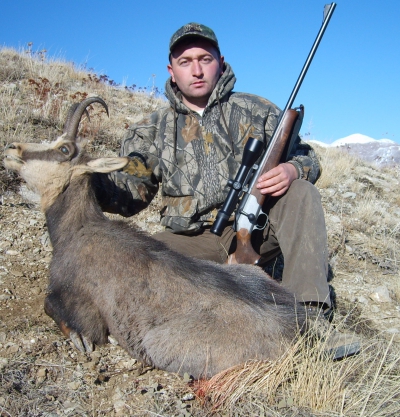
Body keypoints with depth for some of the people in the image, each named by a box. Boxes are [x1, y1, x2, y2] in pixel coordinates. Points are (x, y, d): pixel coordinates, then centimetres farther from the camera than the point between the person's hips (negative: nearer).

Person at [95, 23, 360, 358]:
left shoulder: (256, 111, 10)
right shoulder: (153, 131, 12)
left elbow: (306, 157, 8)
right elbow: (133, 191, 5)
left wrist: (293, 170, -19)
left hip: (256, 227, 0)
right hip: (193, 240, 1)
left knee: (301, 193, -26)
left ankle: (309, 314, -32)